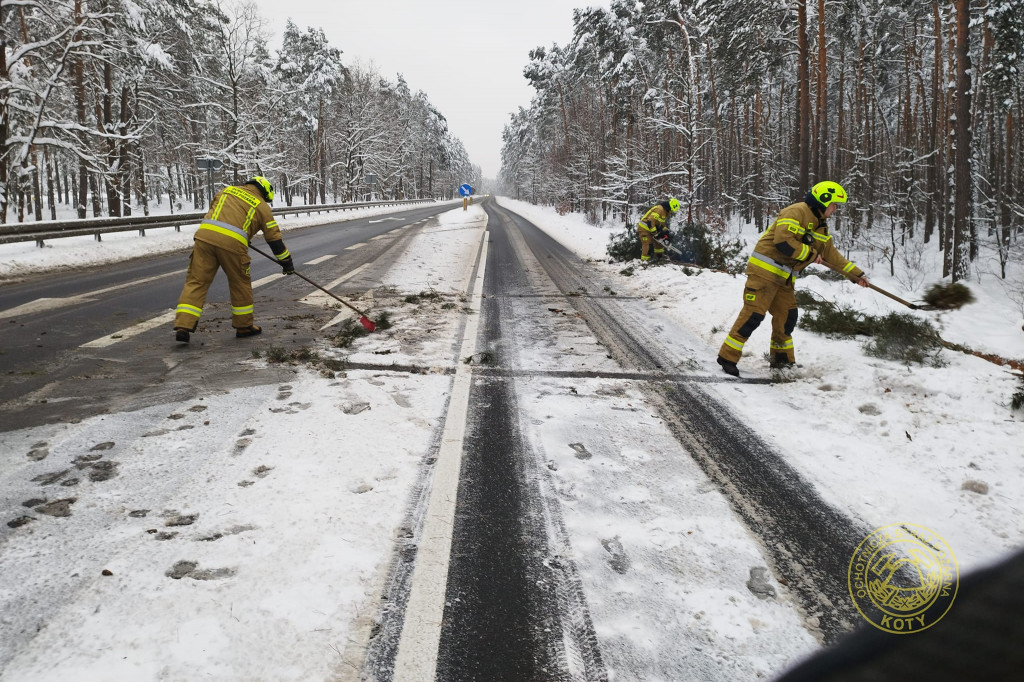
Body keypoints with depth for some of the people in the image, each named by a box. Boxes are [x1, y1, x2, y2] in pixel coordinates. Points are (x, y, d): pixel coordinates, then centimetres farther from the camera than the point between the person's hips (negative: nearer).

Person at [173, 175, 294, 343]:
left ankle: (183, 327, -2)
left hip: (205, 235, 3)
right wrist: (287, 262, 25)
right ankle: (244, 326, 26)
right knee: (241, 284, 15)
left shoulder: (228, 190, 25)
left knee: (196, 282, 5)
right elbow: (274, 238, 15)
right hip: (232, 243, -3)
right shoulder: (262, 207, 15)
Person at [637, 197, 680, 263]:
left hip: (652, 229, 10)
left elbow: (663, 223, 19)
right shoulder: (659, 209, -25)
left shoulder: (666, 212, 8)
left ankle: (659, 255, 22)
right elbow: (650, 221, -31)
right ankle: (644, 260, -15)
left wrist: (666, 231, 4)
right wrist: (654, 233, -25)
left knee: (659, 241, 13)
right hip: (644, 228, -10)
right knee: (647, 243, -15)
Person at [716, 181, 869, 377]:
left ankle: (782, 359, 24)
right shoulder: (795, 212, -14)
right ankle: (727, 357, -7)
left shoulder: (820, 227, 17)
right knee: (753, 315, -13)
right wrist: (811, 254, -15)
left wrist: (857, 274, 23)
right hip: (764, 271, -9)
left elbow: (832, 254, 24)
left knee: (787, 317, 10)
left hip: (784, 279, 9)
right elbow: (783, 242, -26)